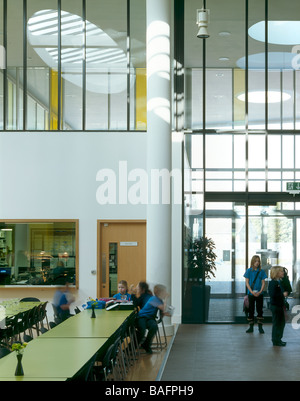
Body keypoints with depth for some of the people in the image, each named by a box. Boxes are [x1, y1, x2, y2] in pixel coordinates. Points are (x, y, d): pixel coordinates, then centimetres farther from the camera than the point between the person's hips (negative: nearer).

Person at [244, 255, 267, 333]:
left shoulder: (261, 271, 3)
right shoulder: (249, 271, 0)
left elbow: (263, 283, 3)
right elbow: (247, 283, -1)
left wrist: (260, 291, -12)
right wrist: (252, 292, -12)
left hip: (259, 294, 1)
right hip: (251, 294, -1)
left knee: (259, 310, 2)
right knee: (251, 310, 4)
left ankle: (260, 327, 6)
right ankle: (251, 327, 9)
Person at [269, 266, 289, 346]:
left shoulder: (280, 282, 11)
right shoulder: (273, 283, -18)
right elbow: (272, 294, -27)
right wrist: (283, 294, -23)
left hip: (280, 305, 10)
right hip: (275, 306, -9)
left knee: (282, 322, 15)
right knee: (276, 323, -2)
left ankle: (278, 339, 26)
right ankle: (276, 341, 7)